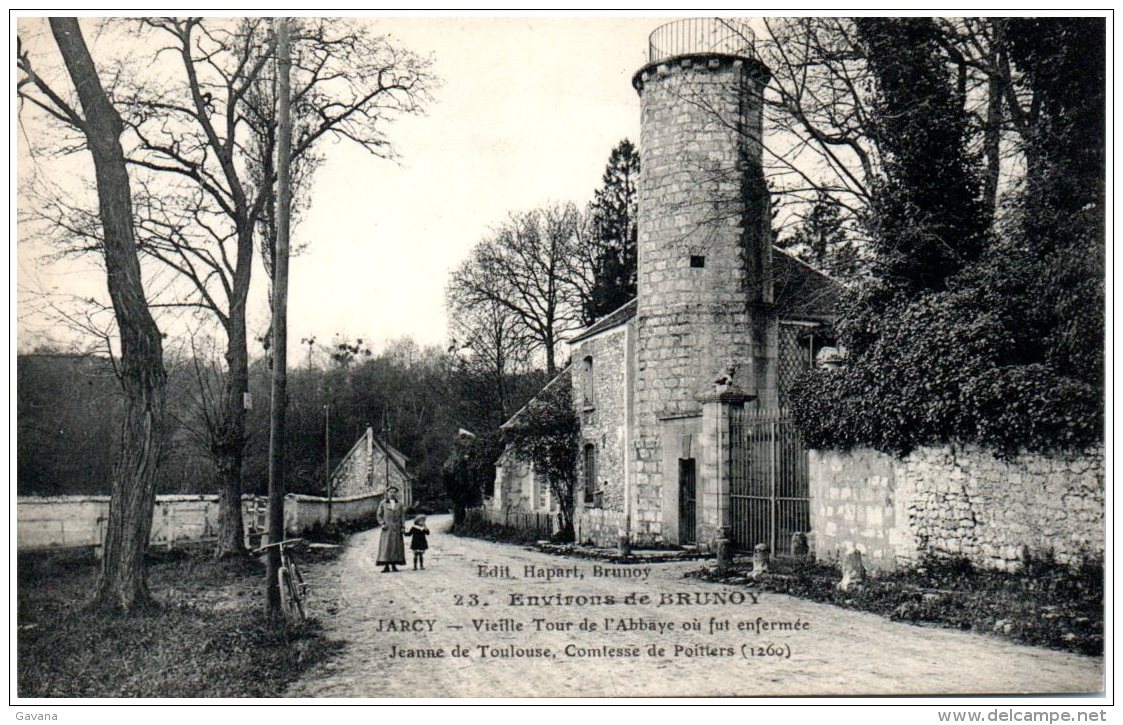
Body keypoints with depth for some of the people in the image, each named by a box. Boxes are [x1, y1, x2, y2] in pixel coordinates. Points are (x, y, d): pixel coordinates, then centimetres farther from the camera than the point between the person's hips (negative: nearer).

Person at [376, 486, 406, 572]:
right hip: (387, 528, -2)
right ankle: (386, 566, -9)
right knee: (385, 546, -9)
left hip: (397, 529, 2)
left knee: (396, 546, -1)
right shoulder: (383, 503, 6)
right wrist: (382, 524, -9)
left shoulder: (399, 504, 12)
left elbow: (402, 516, 10)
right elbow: (379, 515, 7)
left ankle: (394, 565, 3)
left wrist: (403, 527, 1)